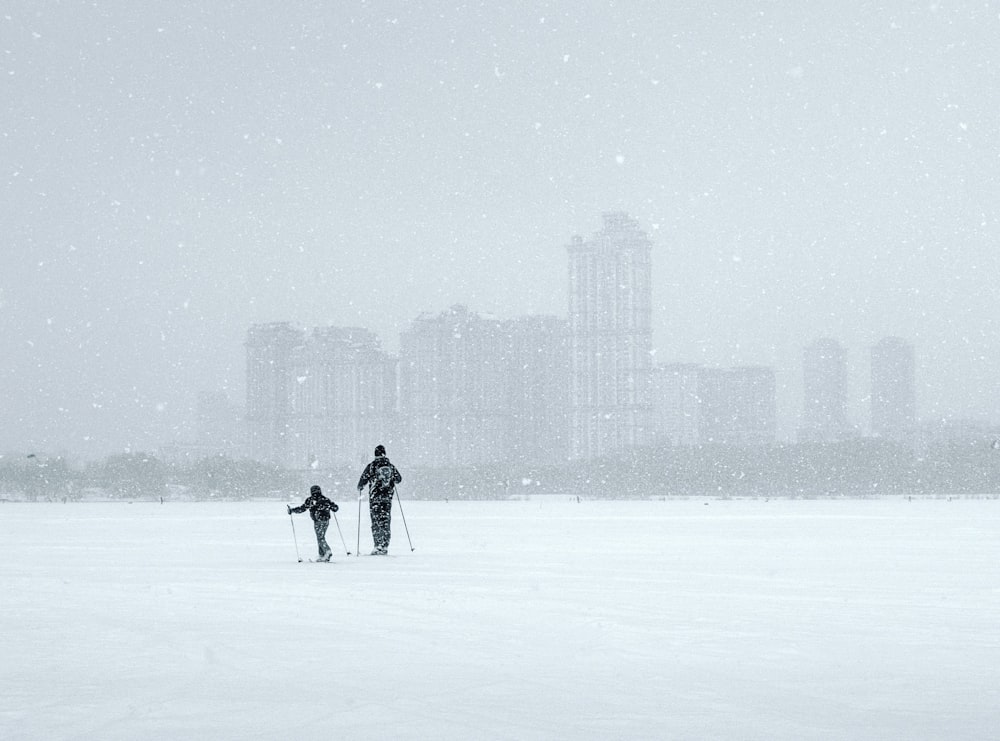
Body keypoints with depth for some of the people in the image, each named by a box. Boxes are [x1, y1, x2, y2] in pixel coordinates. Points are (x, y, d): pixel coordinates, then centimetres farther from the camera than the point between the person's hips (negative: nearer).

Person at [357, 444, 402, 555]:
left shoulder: (371, 466, -7)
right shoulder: (391, 466, 4)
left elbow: (363, 480, -6)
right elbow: (398, 479, 17)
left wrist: (360, 488, 15)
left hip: (375, 497, -3)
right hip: (388, 497, 3)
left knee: (376, 521, 0)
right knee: (386, 520, 9)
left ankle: (378, 545, -8)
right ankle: (385, 546, 8)